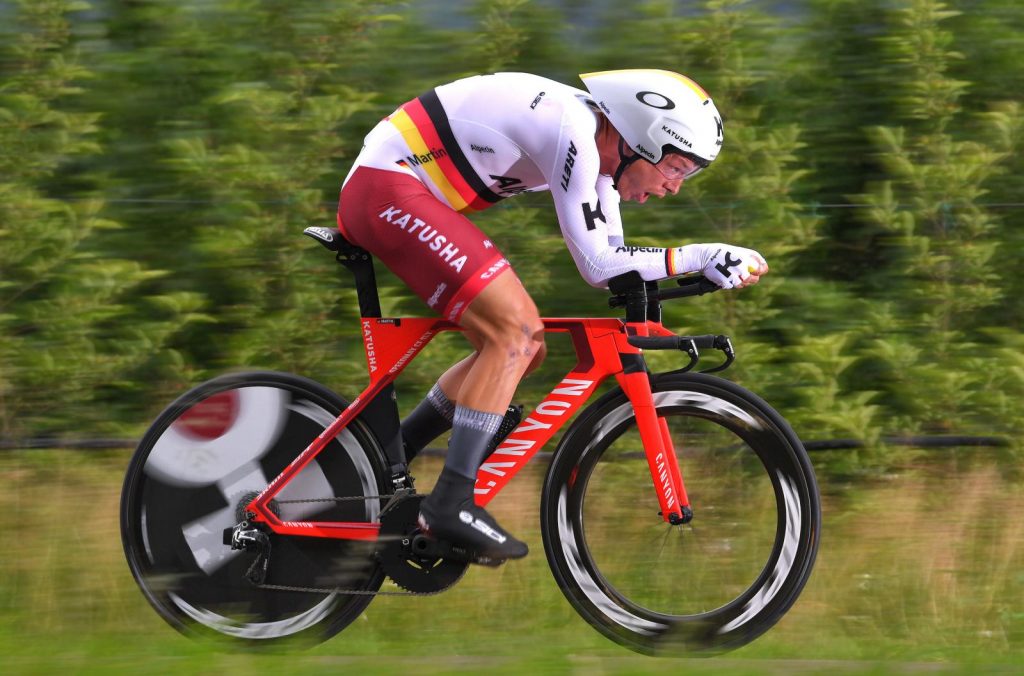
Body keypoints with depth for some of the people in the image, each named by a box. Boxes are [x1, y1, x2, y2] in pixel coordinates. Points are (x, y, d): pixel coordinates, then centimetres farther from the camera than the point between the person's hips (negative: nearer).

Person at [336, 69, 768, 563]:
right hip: (386, 189, -10)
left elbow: (615, 260, 15)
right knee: (515, 332, -19)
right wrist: (697, 257, -19)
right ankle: (452, 504, -19)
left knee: (522, 346, 8)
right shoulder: (572, 132, -21)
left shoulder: (596, 149, 9)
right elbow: (597, 266, -21)